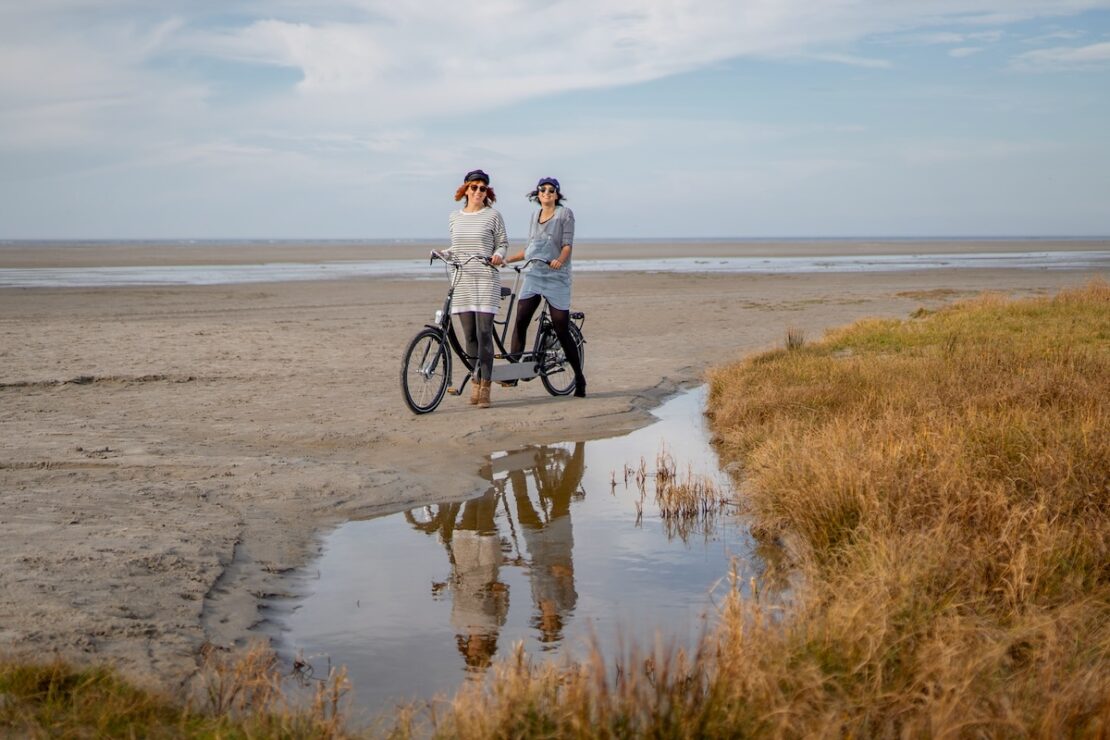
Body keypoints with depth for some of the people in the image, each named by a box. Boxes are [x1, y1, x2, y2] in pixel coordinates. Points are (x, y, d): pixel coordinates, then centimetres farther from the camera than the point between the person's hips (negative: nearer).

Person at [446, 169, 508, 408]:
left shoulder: (493, 216, 1)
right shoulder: (455, 217, 12)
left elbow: (503, 243, 5)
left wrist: (499, 254, -16)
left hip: (486, 281, -4)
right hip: (462, 281, 4)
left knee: (484, 332, -10)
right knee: (469, 334, 4)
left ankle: (485, 387, -8)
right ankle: (475, 380, 14)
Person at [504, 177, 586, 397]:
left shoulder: (565, 213, 0)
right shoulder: (535, 216, 16)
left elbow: (567, 244, -9)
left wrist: (559, 260, -28)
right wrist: (507, 259, 11)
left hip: (556, 276, -5)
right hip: (534, 275, 5)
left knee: (562, 331, -5)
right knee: (520, 322, -11)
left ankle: (579, 379, 7)